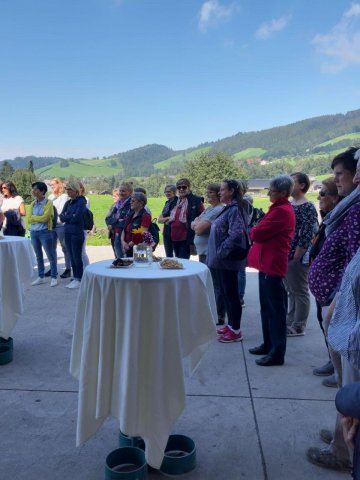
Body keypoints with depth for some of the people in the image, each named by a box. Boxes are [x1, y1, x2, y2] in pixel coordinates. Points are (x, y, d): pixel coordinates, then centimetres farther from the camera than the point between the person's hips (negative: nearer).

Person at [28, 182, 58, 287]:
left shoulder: (49, 203, -7)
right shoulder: (33, 204, 11)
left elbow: (45, 218, -16)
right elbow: (29, 220, 5)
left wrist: (34, 217, -3)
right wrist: (39, 218, -9)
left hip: (45, 232, -6)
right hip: (33, 232, 6)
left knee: (51, 256, 0)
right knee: (38, 256, 13)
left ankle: (54, 277, 8)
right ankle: (41, 277, 23)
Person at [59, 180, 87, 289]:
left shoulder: (81, 202, -8)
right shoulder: (68, 202, 13)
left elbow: (76, 218, -18)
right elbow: (62, 217, 5)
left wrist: (67, 216, -3)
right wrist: (70, 216, -11)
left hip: (77, 233, -7)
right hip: (67, 232, 7)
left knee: (77, 257, 0)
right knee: (72, 257, 12)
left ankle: (79, 280, 10)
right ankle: (75, 278, 21)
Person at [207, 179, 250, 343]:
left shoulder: (235, 210, -16)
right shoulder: (227, 209, 14)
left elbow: (235, 235, -25)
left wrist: (221, 253, -19)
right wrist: (215, 255, 13)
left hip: (227, 260, -10)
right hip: (220, 260, 10)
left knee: (231, 294, -1)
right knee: (225, 293, 17)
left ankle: (236, 330, 10)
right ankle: (231, 324, 29)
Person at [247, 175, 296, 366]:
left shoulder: (282, 211, -17)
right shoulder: (280, 208, 17)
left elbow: (257, 233, -17)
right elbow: (263, 232, 18)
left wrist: (253, 230, 3)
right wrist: (257, 231, -1)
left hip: (272, 264, -11)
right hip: (267, 263, 11)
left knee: (276, 309, -4)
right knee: (267, 307, 17)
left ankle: (277, 353, 4)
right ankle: (269, 344, 29)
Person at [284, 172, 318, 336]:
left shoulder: (307, 207, -12)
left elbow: (306, 236, -17)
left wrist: (295, 258, -18)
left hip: (297, 257, -8)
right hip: (285, 256, 8)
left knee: (300, 292, 2)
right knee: (291, 291, 15)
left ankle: (298, 327, 11)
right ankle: (290, 322, 25)